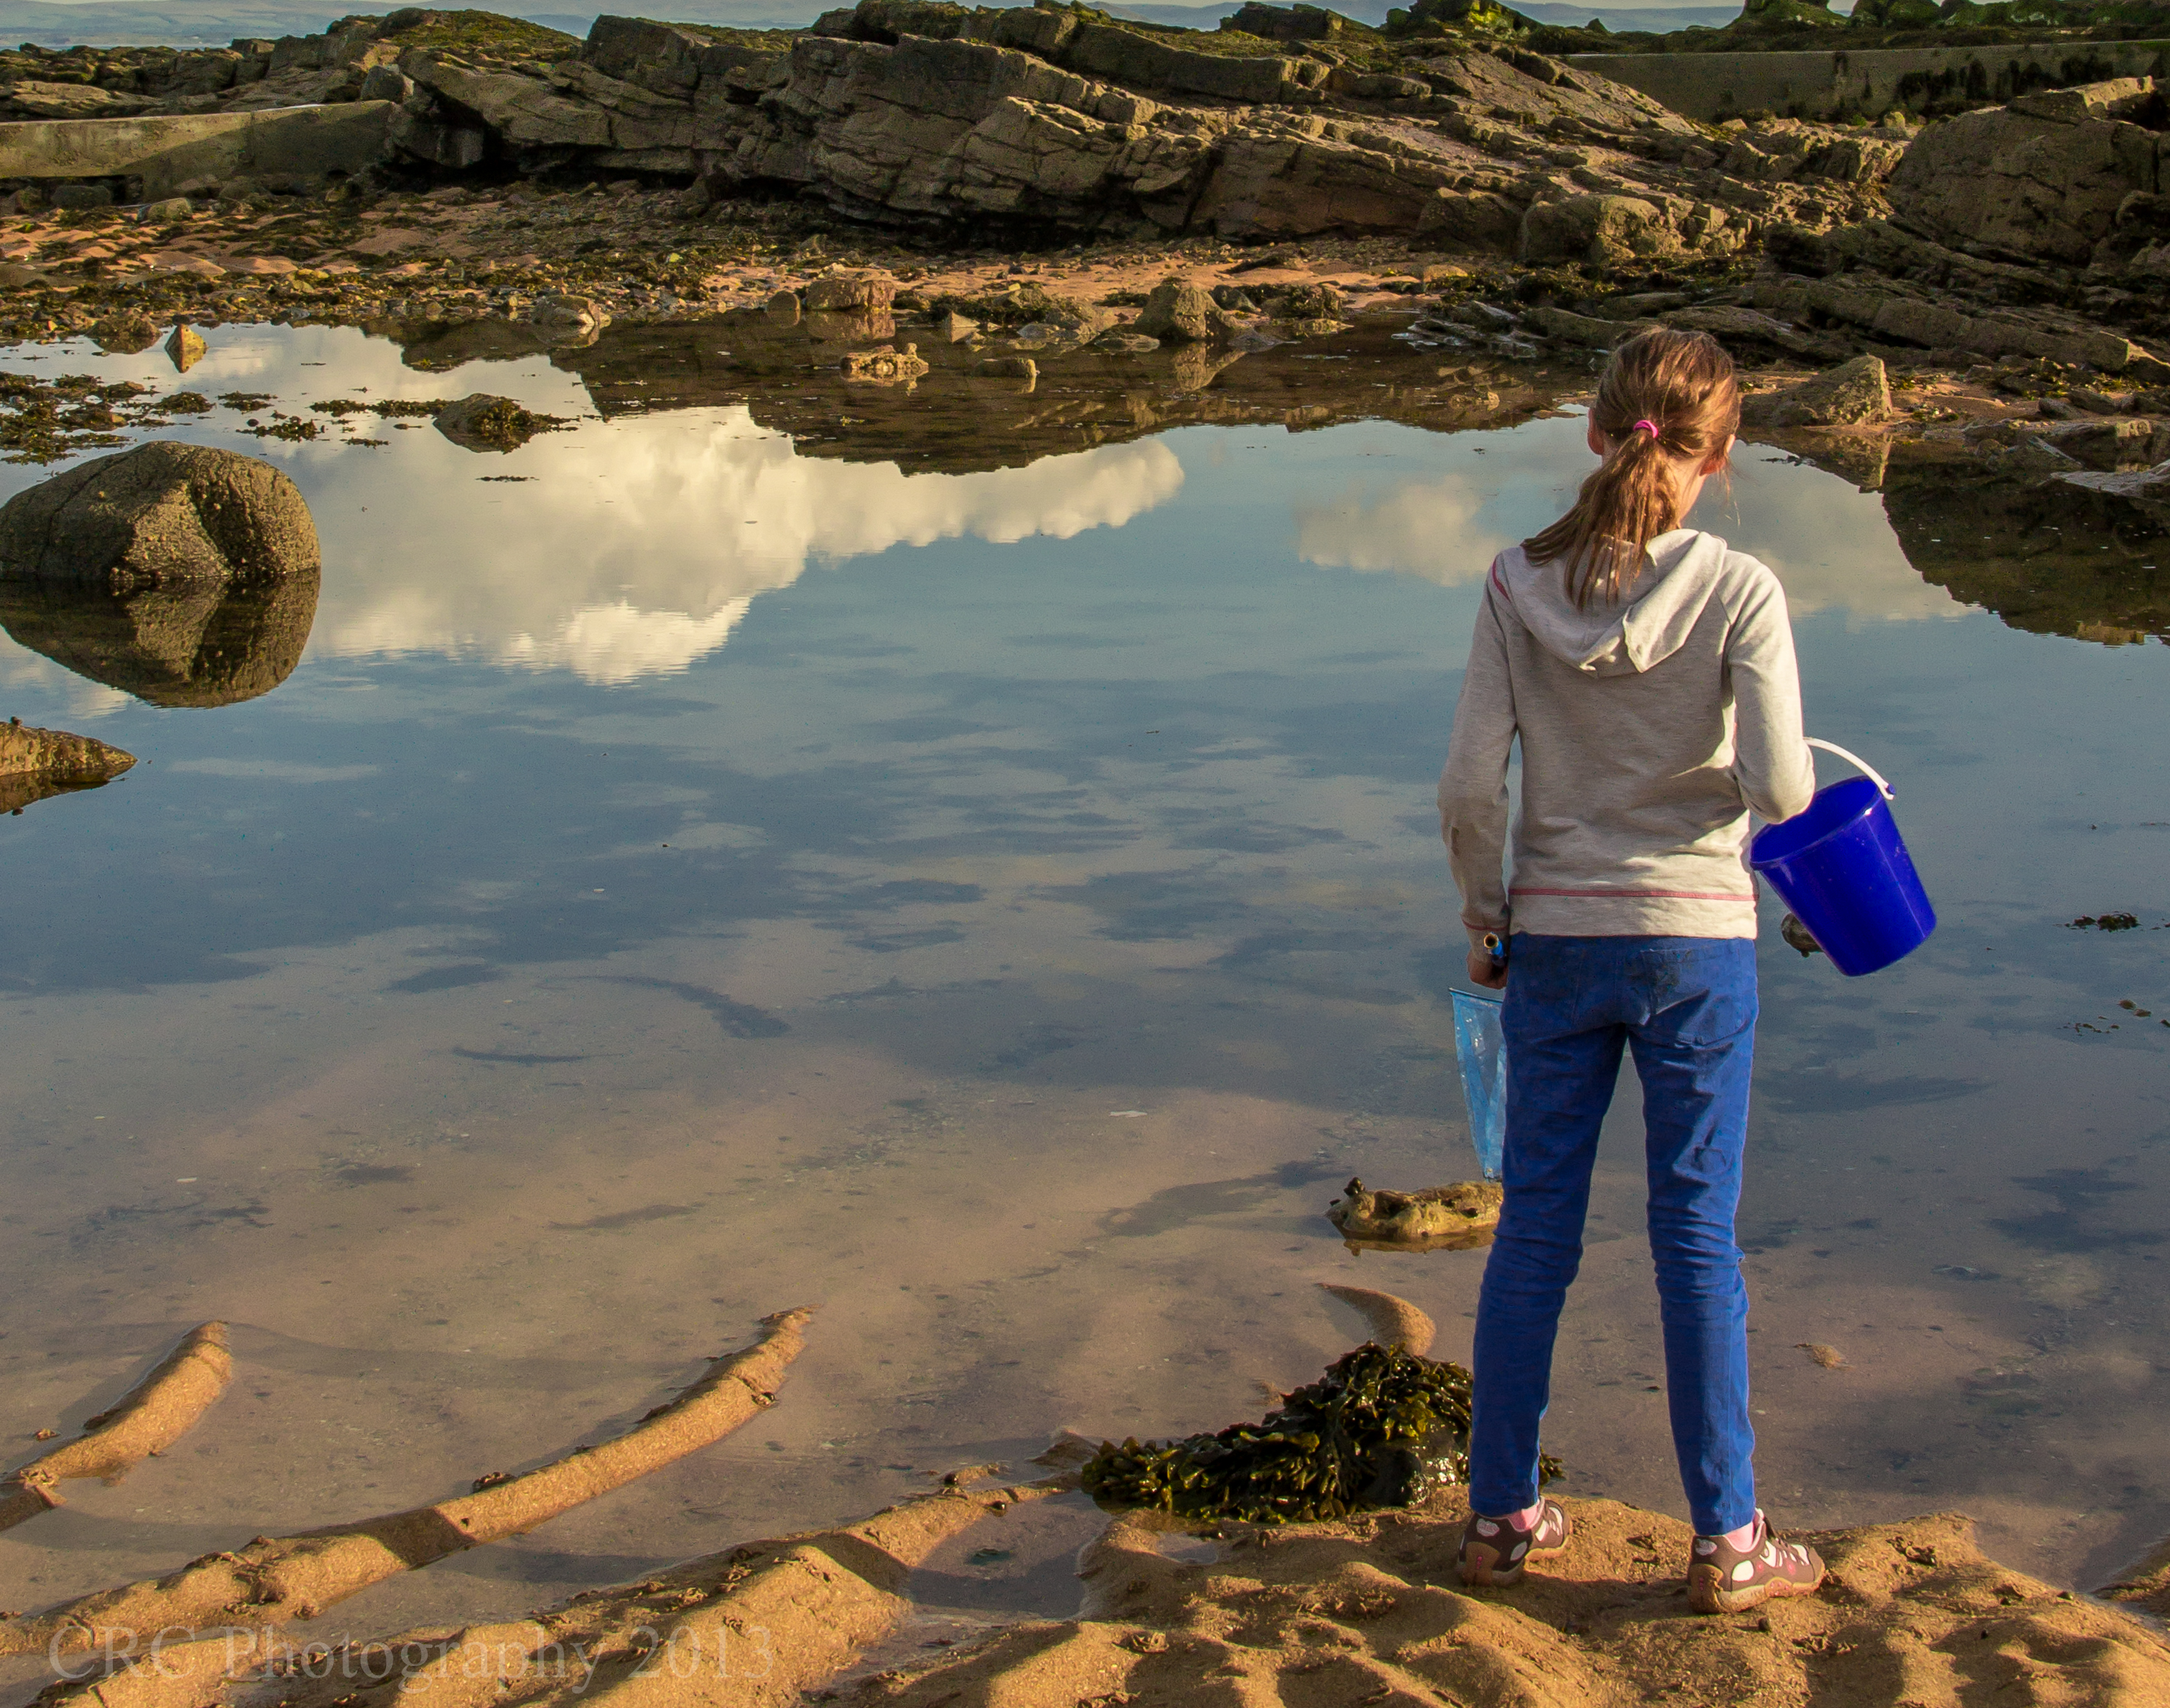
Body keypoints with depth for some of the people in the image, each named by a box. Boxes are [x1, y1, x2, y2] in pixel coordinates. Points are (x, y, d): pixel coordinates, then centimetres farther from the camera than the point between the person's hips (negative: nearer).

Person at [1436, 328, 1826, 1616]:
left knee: (1536, 1230, 12)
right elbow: (1780, 789, -17)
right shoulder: (1737, 590, -11)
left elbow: (1472, 787, -6)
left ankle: (1502, 1515, 21)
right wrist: (1783, 769, 6)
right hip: (1696, 938, -2)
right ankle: (1728, 1542, 14)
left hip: (1554, 936, 2)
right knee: (1698, 1239, 6)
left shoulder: (1521, 584, -4)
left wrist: (1486, 918, 9)